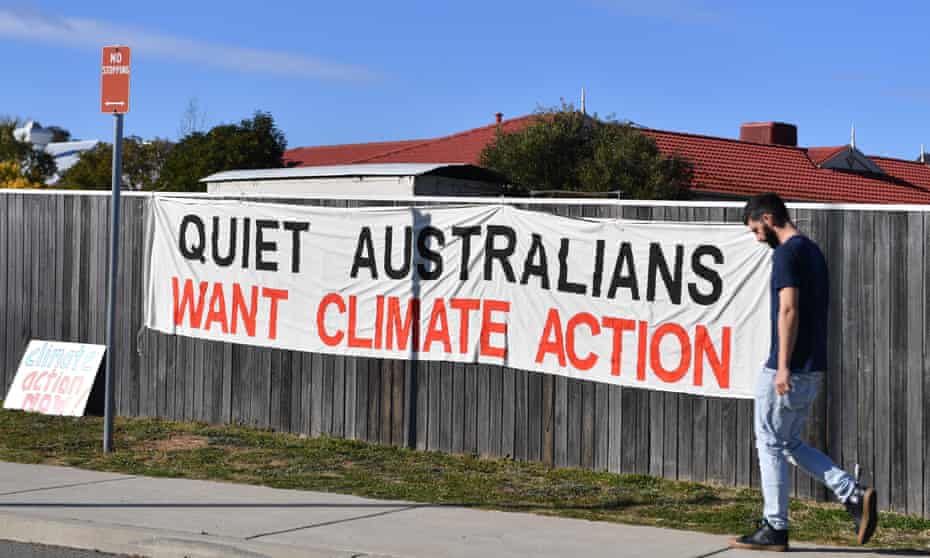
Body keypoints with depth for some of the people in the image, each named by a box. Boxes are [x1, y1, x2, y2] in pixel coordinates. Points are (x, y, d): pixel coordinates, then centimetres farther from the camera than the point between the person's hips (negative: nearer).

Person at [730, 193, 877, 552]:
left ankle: (775, 529, 7)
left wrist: (783, 366, -22)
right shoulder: (813, 251, 16)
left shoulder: (787, 253, -13)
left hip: (788, 369, -9)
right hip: (813, 367, 9)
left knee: (771, 445, 1)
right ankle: (855, 496, 6)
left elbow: (789, 310, -20)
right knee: (791, 444, 16)